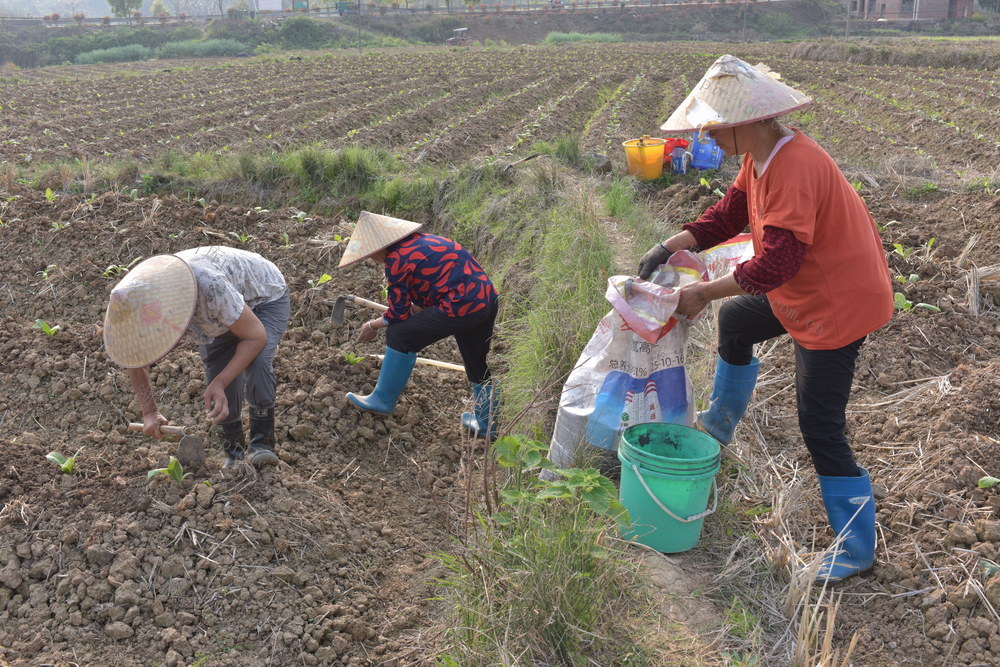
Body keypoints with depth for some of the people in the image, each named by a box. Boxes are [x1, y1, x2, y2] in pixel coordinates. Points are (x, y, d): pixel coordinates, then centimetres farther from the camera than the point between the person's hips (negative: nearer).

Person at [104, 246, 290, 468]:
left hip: (265, 298, -5)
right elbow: (134, 360, -5)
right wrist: (149, 412, -9)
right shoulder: (138, 304, -25)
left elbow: (256, 336, -32)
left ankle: (262, 441, -14)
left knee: (256, 362, -32)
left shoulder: (209, 286, -45)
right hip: (220, 319, 5)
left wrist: (220, 382, -38)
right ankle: (234, 452, 17)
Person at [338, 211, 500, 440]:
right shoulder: (421, 241, 17)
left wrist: (373, 325, 13)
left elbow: (399, 314, -3)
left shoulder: (397, 260, -9)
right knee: (478, 364, 23)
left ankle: (383, 400, 18)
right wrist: (416, 308, 30)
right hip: (488, 299, 9)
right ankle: (488, 425, 36)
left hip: (461, 307, -9)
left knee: (399, 335, 4)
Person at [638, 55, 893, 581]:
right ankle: (718, 426, 47)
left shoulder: (794, 167, -30)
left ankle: (857, 551, 13)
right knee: (735, 320, 27)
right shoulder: (759, 158, 0)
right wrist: (670, 247, -5)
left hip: (838, 304, -10)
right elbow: (730, 213, 7)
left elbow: (777, 261, -33)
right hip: (800, 290, 10)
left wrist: (704, 292, -25)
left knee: (821, 428, -3)